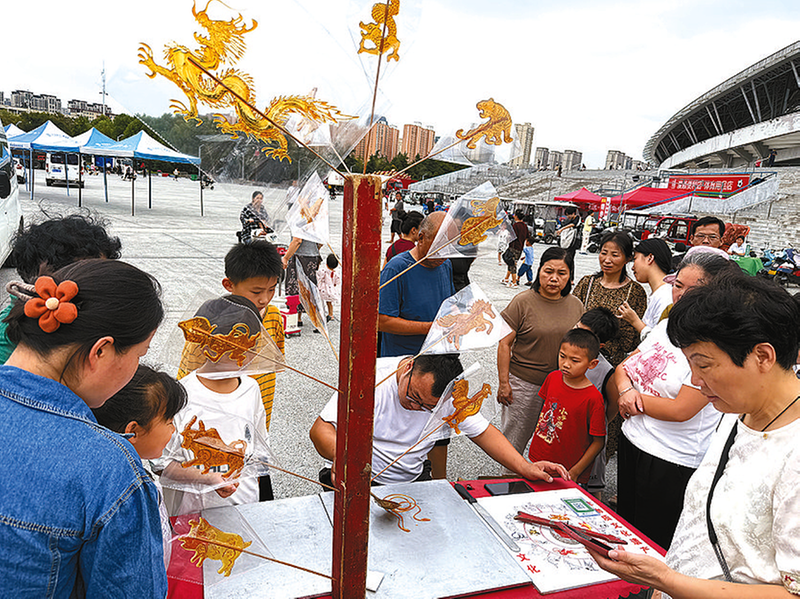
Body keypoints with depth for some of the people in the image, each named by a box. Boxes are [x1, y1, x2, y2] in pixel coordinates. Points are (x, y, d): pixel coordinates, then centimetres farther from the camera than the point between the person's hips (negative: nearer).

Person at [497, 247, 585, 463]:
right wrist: (504, 383, -11)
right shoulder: (523, 302, -11)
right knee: (514, 440, 8)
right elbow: (505, 343, -9)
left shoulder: (576, 305, 2)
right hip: (523, 382, -4)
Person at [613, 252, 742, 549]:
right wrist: (626, 388, -10)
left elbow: (681, 410, -22)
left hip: (672, 462, -7)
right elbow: (623, 367, 11)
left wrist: (638, 401, -9)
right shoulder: (667, 325, 5)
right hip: (631, 442, 8)